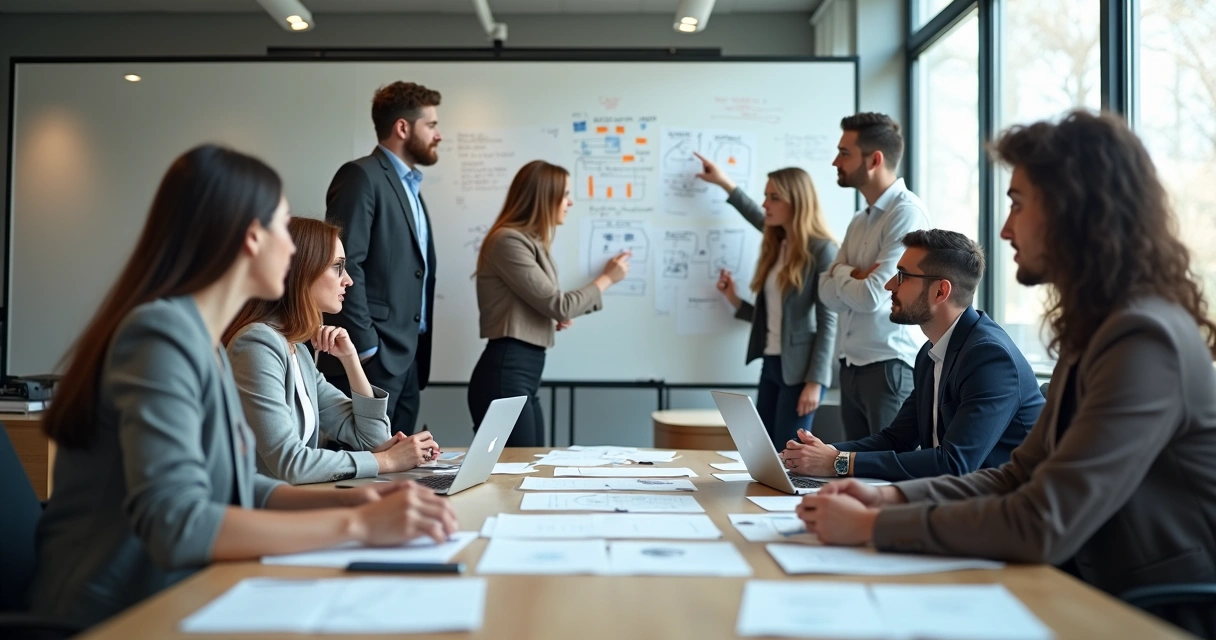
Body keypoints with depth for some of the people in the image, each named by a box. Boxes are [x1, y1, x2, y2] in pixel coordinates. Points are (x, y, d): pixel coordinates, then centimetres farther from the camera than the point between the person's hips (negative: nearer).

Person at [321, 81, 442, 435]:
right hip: (372, 357, -9)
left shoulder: (411, 187, 21)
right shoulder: (361, 177, -8)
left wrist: (420, 352, 13)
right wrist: (365, 346, -20)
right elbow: (345, 265, -17)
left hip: (408, 357, 9)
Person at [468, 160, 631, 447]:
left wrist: (555, 320, 4)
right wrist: (607, 278, -1)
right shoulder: (508, 240, -12)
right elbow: (558, 305, -14)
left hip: (525, 372, 10)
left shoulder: (529, 242, 19)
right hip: (505, 373, -10)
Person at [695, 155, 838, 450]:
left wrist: (815, 381, -18)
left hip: (800, 368, -7)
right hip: (771, 364, 8)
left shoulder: (822, 250, -11)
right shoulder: (776, 245, 10)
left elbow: (828, 321, -14)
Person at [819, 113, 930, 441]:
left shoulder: (907, 213, -13)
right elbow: (828, 293, 6)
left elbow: (873, 296, -19)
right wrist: (856, 276, -13)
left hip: (889, 366, -8)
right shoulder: (859, 221, 14)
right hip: (851, 365, 8)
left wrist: (841, 274, -1)